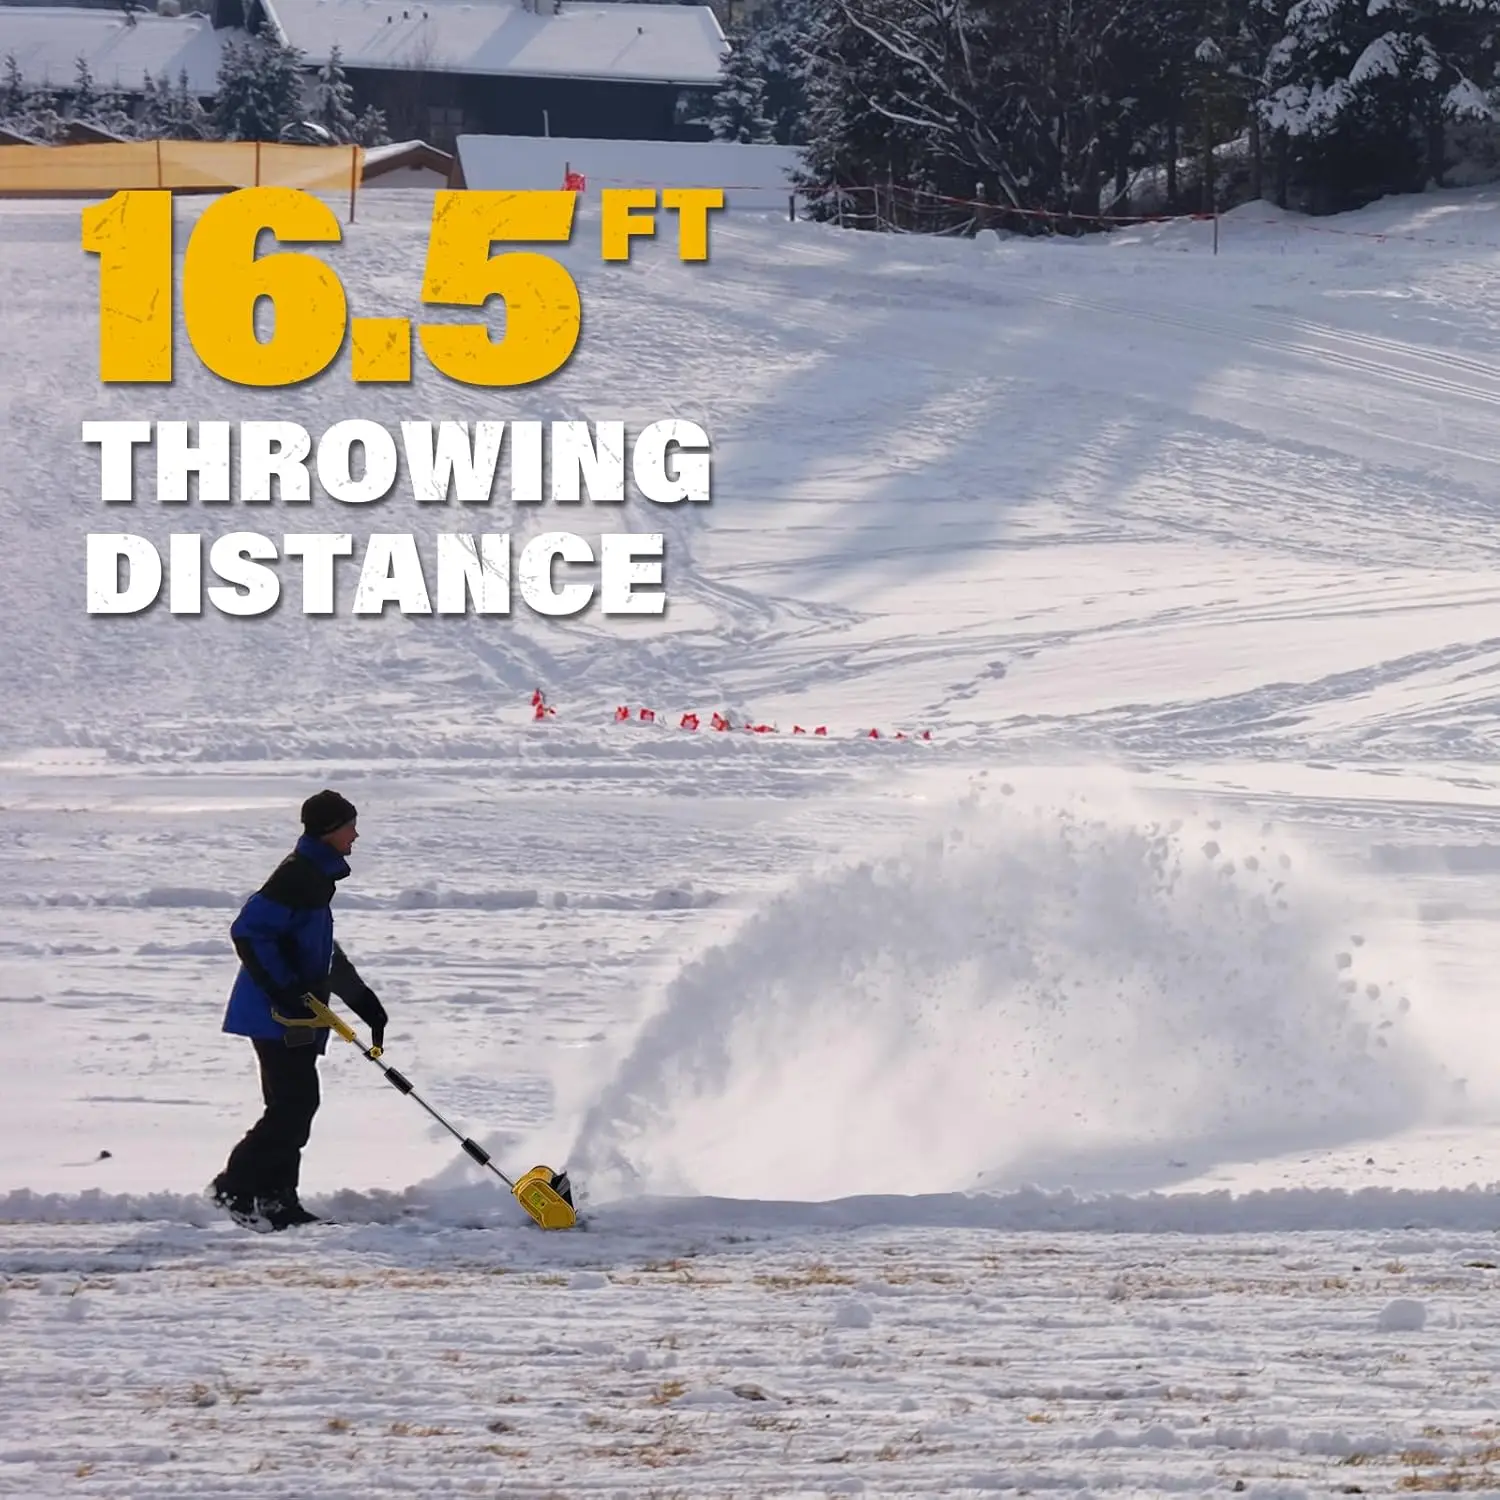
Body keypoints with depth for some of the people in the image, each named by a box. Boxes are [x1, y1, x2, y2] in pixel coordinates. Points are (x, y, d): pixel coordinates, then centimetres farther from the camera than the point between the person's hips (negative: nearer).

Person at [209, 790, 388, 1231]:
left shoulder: (315, 875, 18)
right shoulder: (297, 875, -16)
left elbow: (322, 952, 28)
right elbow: (247, 931, -23)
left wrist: (364, 1001, 28)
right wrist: (285, 991, -24)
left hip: (293, 1016, 11)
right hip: (276, 1014, -11)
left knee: (293, 1106, 12)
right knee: (295, 1103, -12)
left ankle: (276, 1200, 16)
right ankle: (235, 1187, -8)